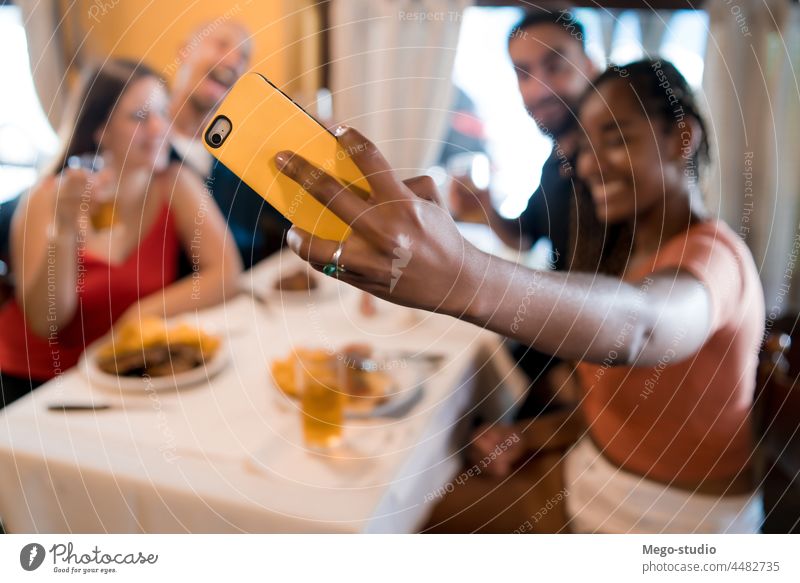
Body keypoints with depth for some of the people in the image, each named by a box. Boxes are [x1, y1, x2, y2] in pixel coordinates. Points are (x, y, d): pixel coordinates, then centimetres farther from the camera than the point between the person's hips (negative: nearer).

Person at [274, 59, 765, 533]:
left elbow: (641, 325, -45)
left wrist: (467, 281, -62)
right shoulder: (640, 245, 8)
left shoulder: (712, 253, -23)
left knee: (443, 512, -4)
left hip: (671, 515, -7)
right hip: (606, 469, 7)